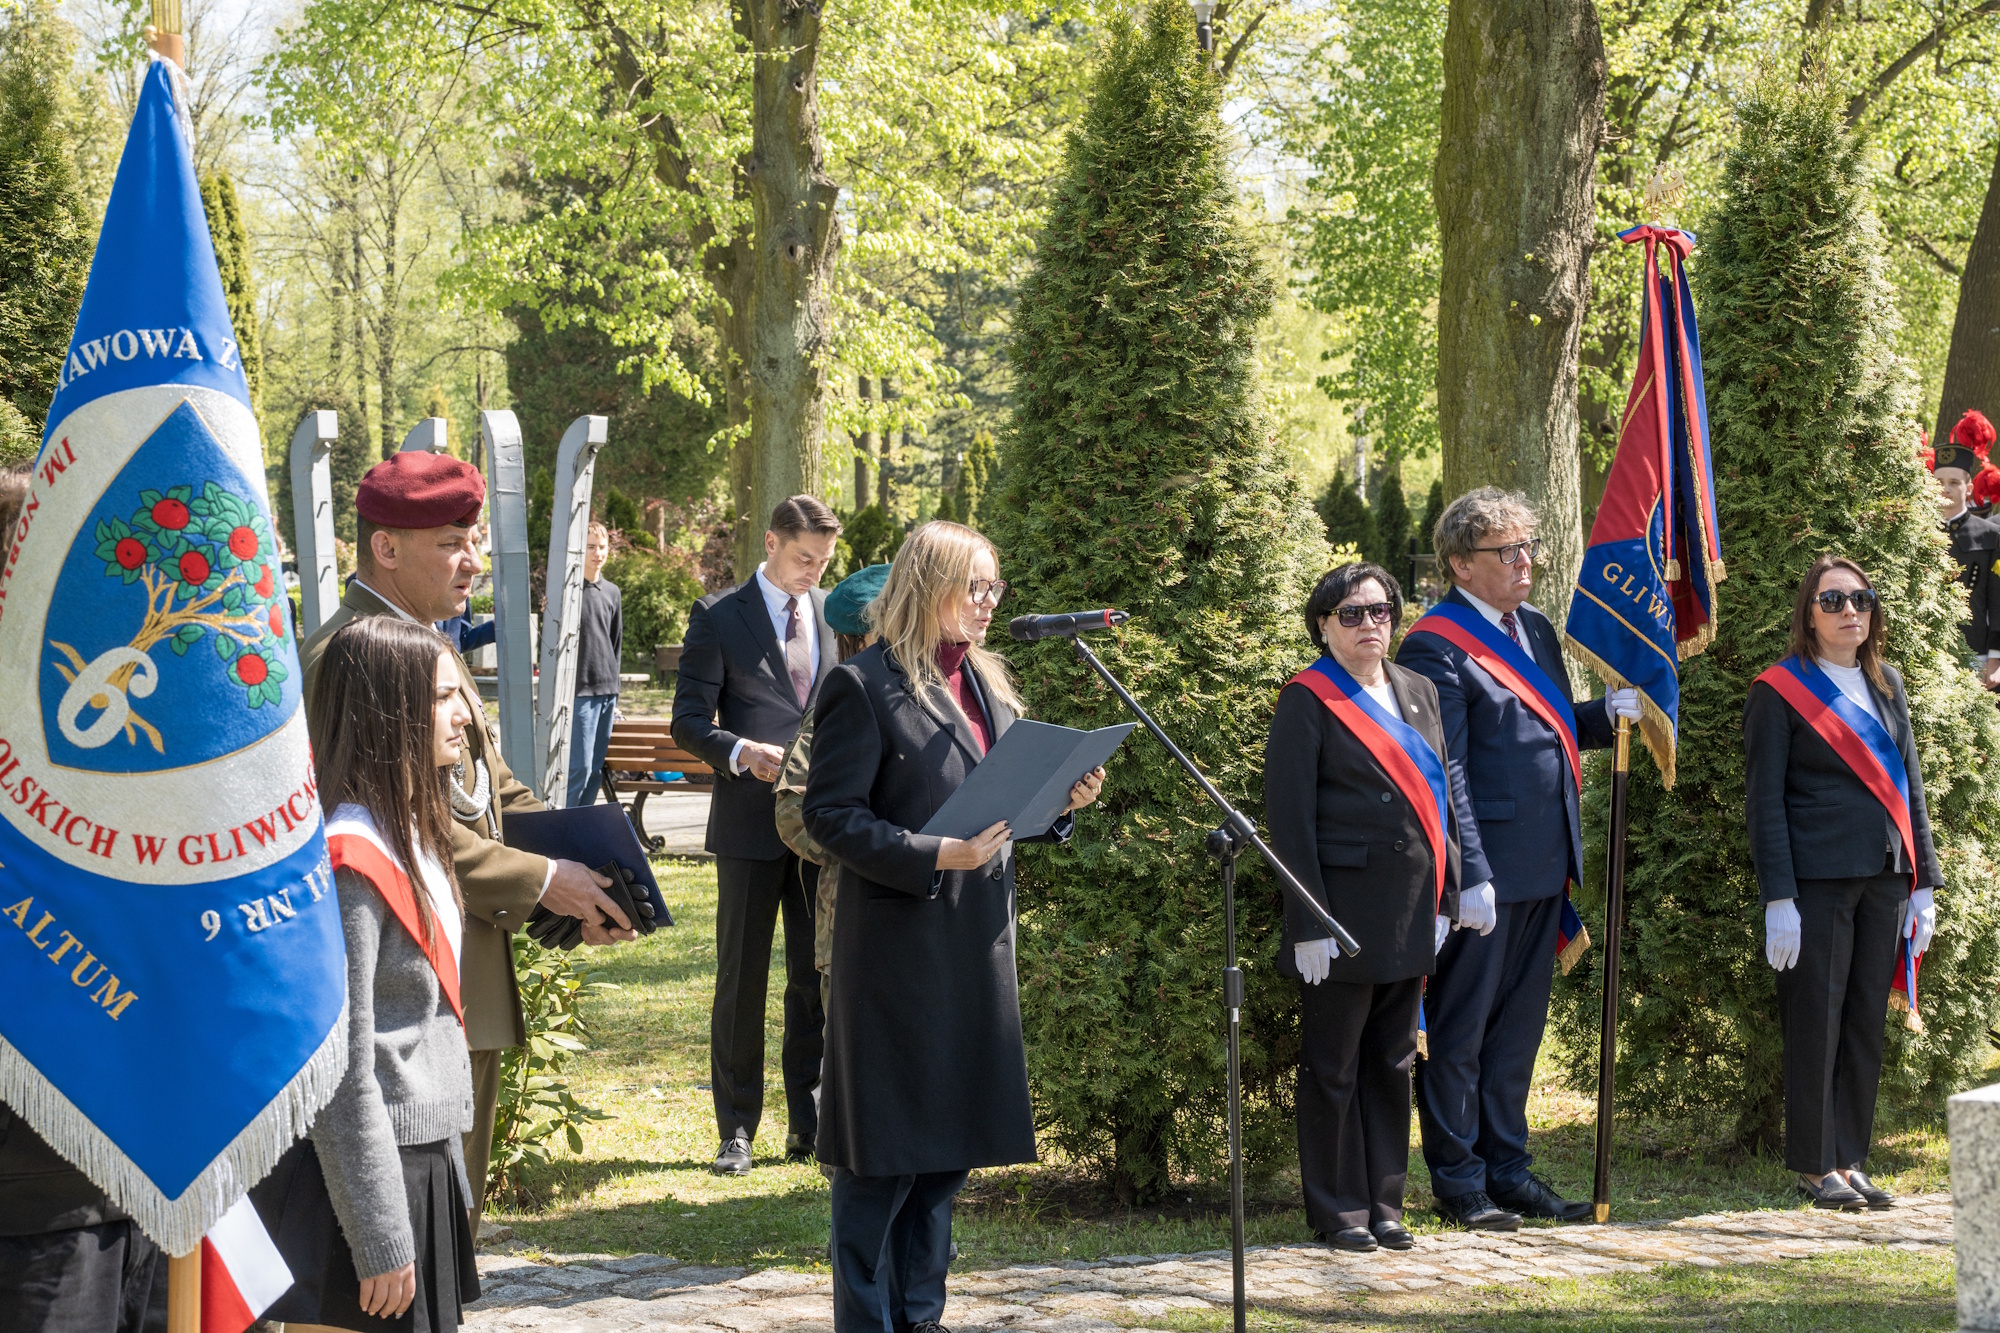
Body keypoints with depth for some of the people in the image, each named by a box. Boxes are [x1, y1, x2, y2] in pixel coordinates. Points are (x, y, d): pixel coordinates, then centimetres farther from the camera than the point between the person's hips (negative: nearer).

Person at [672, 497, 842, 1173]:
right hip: (752, 821, -3)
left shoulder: (836, 614, 11)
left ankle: (808, 1126, 15)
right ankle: (736, 1130, 9)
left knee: (817, 979, 7)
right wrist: (740, 751, -22)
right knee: (741, 981, 1)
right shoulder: (718, 617, -1)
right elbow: (689, 721, -3)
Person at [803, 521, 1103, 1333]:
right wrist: (932, 858, -23)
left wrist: (1063, 800, 0)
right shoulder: (865, 686, -10)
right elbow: (830, 815, -14)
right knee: (885, 1153, -2)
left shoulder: (987, 685, 14)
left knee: (948, 1144, 13)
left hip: (978, 949, 8)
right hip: (898, 946, -8)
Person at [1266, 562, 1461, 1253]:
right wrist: (1307, 923, -15)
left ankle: (1384, 1204, 19)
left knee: (1393, 1062, 11)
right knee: (1334, 1066, 3)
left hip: (1411, 910, 6)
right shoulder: (1309, 700, -7)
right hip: (1343, 910, -6)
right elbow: (1289, 814, -10)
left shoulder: (1417, 692, 12)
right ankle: (1338, 1211, 11)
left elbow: (1439, 796, 16)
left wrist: (1442, 899, 9)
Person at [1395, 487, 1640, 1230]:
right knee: (1460, 1030, 2)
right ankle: (1458, 1181, 10)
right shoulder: (1437, 648, -12)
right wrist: (1469, 876, -20)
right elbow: (1444, 774, -16)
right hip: (1485, 874, -8)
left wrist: (1611, 712, 2)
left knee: (1519, 1025, 15)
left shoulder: (1536, 631, 15)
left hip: (1542, 869, 8)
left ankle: (1508, 1169, 24)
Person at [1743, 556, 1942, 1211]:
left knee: (1866, 1022, 7)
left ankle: (1850, 1160, 14)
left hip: (1883, 879, 5)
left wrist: (1925, 883, 10)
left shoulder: (1887, 686, 14)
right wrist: (1777, 899, -12)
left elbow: (1909, 786, 16)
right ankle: (1815, 1166, 7)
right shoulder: (1780, 691, -3)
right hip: (1817, 880, -5)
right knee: (1816, 1021, -2)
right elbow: (1764, 801, -6)